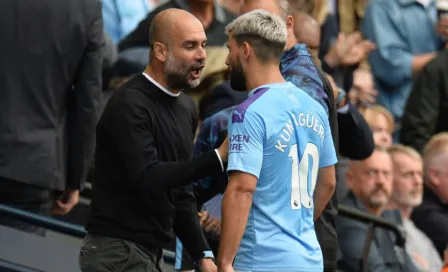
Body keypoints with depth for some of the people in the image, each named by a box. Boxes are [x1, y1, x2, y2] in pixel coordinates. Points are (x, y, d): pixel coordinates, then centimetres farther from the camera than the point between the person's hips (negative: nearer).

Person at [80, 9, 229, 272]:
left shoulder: (186, 108, 12)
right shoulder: (130, 105, -15)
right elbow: (147, 178, -27)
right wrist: (218, 158, -32)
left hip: (150, 251, 9)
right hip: (117, 250, -9)